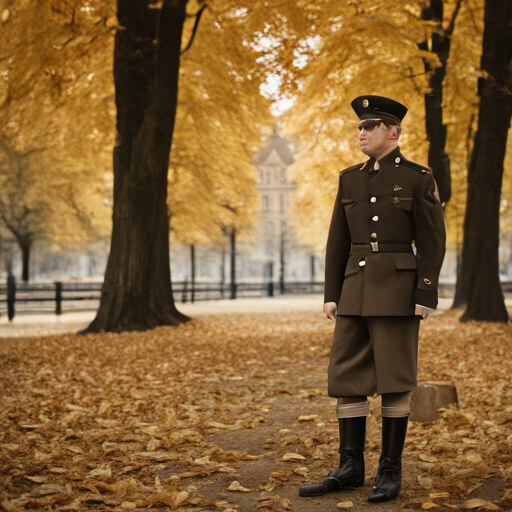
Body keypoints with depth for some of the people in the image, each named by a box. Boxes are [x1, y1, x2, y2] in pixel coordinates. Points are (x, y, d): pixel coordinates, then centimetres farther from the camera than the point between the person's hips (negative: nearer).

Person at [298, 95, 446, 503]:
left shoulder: (419, 179, -2)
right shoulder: (350, 179, 13)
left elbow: (432, 242, -5)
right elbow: (338, 241, 12)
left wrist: (425, 297, -12)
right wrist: (331, 295, 6)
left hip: (397, 291, -5)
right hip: (356, 292, 5)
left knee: (394, 379, -1)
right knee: (347, 376, 3)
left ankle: (391, 471, 8)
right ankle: (350, 467, 11)